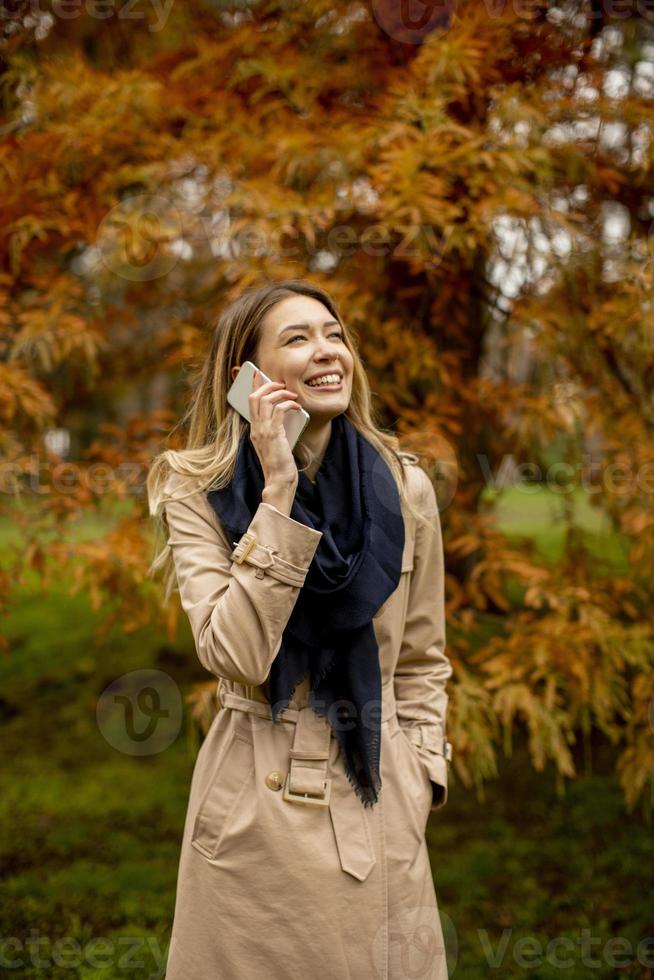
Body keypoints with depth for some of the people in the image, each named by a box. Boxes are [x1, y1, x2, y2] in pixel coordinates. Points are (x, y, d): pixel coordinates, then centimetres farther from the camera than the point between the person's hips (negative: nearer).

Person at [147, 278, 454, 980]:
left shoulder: (403, 488, -1)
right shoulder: (199, 490, -7)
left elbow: (421, 661, 9)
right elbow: (237, 654, -22)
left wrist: (420, 780, 0)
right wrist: (280, 493, -22)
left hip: (376, 802, 2)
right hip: (252, 810, -2)